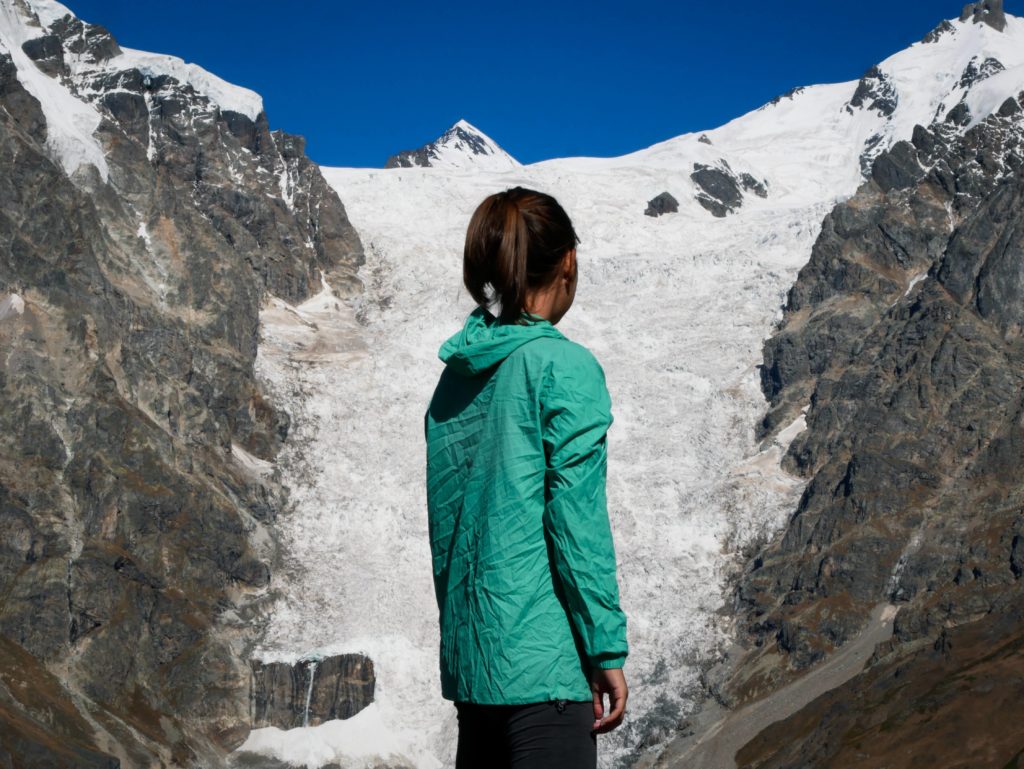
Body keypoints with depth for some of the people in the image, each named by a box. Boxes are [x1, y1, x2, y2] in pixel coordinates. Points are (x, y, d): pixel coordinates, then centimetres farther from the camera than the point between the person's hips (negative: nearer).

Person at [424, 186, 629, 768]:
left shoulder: (457, 375, 11)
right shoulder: (564, 366, -9)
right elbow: (577, 522, -13)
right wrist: (608, 651, -8)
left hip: (467, 655, 8)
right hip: (541, 658, -8)